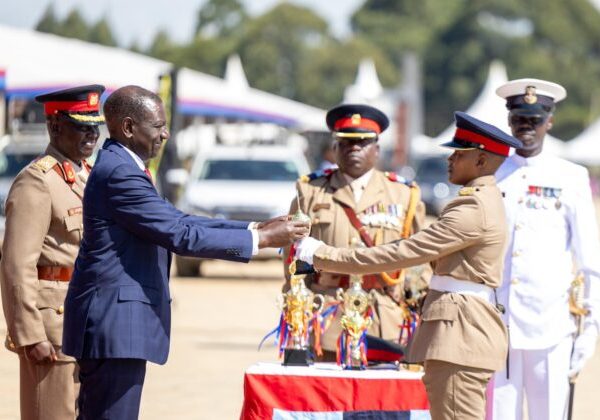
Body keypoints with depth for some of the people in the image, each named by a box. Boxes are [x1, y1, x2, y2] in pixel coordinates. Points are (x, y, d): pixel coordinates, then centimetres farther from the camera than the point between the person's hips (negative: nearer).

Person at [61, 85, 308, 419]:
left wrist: (257, 228, 9)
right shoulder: (120, 174, -17)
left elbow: (179, 222, 17)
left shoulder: (120, 167, 16)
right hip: (114, 326, -11)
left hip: (109, 325, 11)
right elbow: (181, 236, -20)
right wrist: (261, 239, -14)